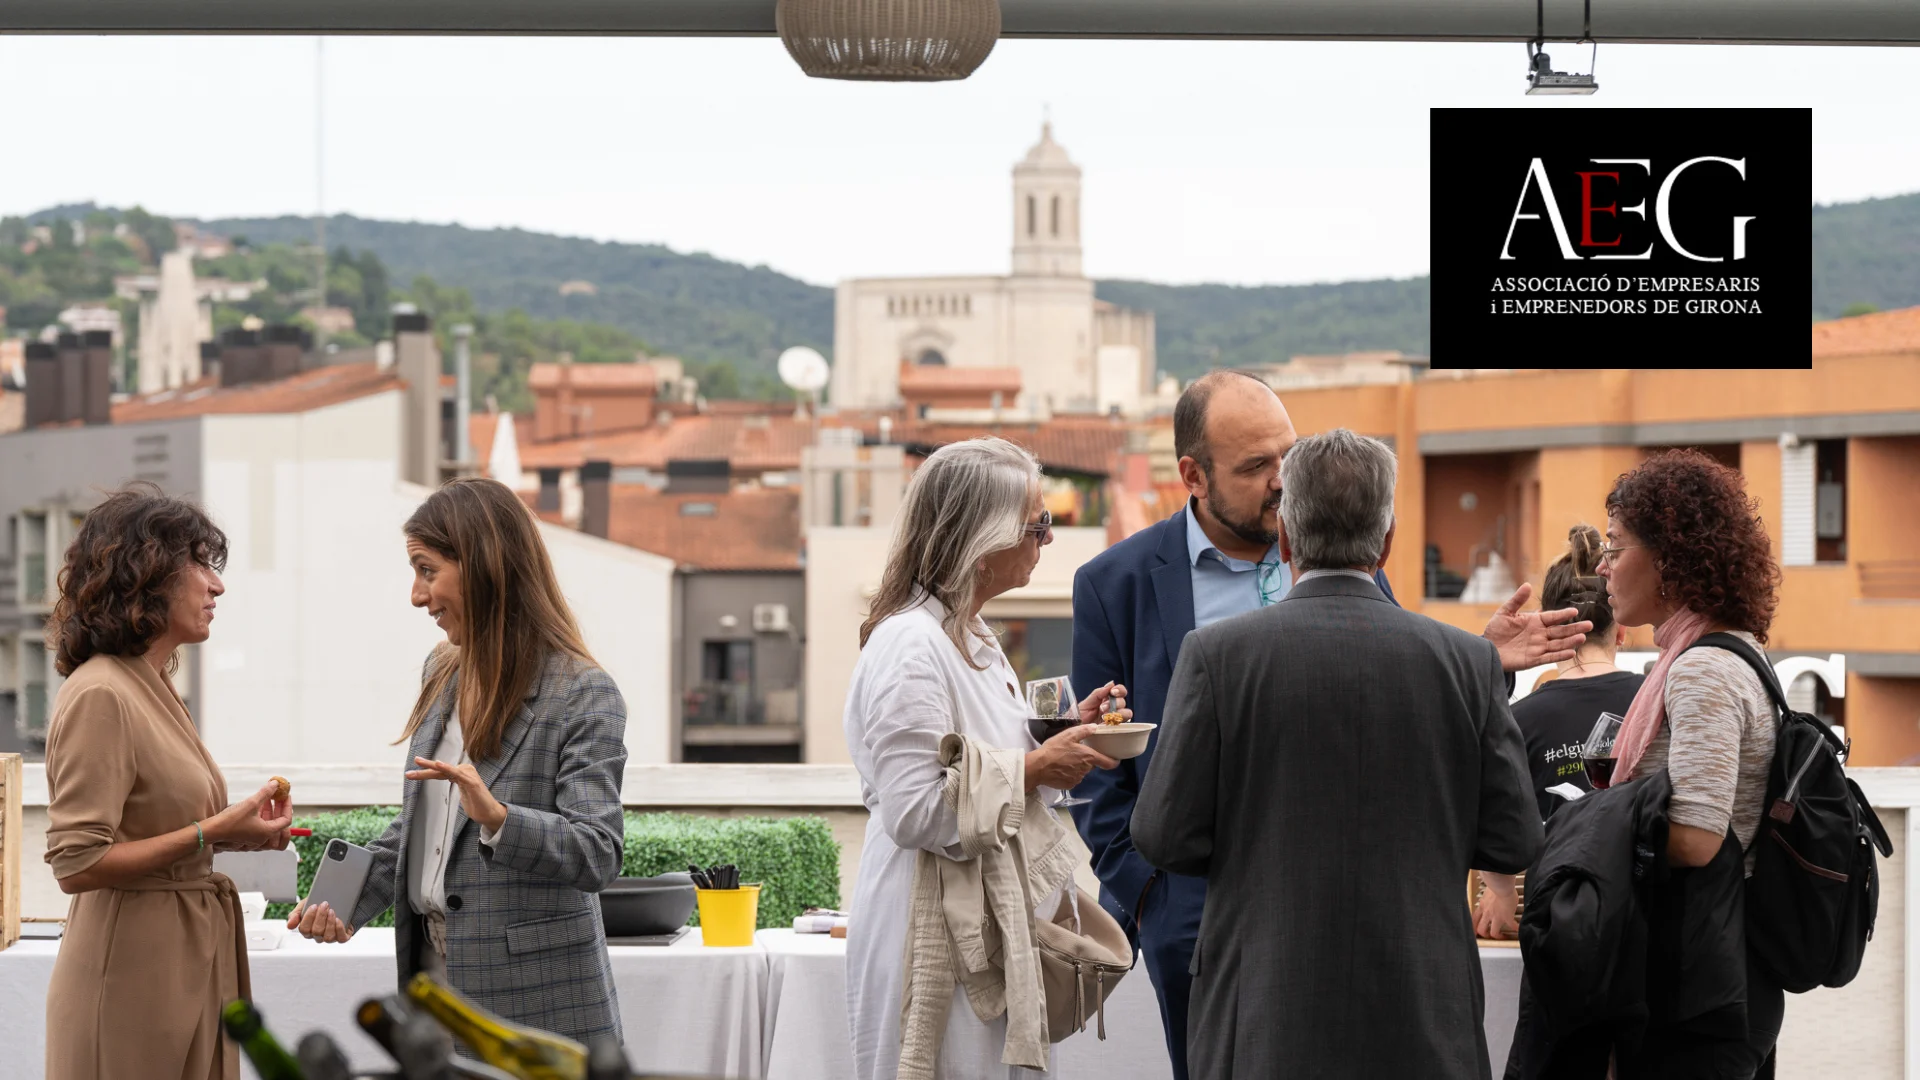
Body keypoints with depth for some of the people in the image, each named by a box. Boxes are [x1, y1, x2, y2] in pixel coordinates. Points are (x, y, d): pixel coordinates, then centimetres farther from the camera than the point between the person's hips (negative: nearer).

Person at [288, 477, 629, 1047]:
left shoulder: (583, 696, -13)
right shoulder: (443, 674, 11)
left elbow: (598, 854, -21)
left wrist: (497, 817, -37)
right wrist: (348, 904, 6)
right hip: (436, 975, 7)